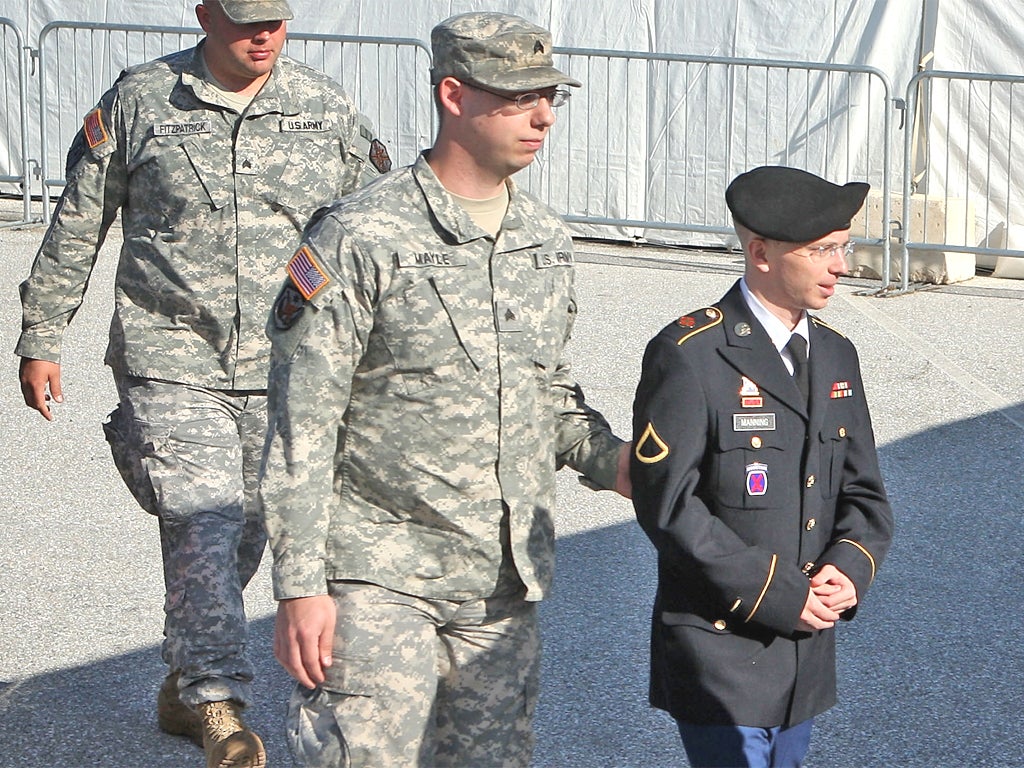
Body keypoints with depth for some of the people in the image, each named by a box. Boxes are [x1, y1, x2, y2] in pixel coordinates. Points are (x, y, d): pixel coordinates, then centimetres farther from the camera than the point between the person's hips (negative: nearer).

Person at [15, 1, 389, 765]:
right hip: (170, 363, -3)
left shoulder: (327, 110, 4)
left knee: (245, 534, 11)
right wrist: (40, 338, 8)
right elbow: (76, 226, 7)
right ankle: (219, 705, -15)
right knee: (202, 527, -16)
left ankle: (183, 687, 29)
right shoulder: (139, 101, -1)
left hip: (284, 366, 3)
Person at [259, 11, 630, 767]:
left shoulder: (547, 240, 9)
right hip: (379, 578, -6)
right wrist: (299, 586, -14)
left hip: (506, 585, 6)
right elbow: (300, 428, -11)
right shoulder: (359, 239, -11)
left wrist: (607, 458, 0)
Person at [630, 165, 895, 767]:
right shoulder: (690, 355, -12)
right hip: (720, 653, -7)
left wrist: (851, 566, -8)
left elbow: (864, 491, 14)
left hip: (808, 650, 7)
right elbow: (666, 503, -17)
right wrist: (777, 592, -18)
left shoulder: (835, 355, 11)